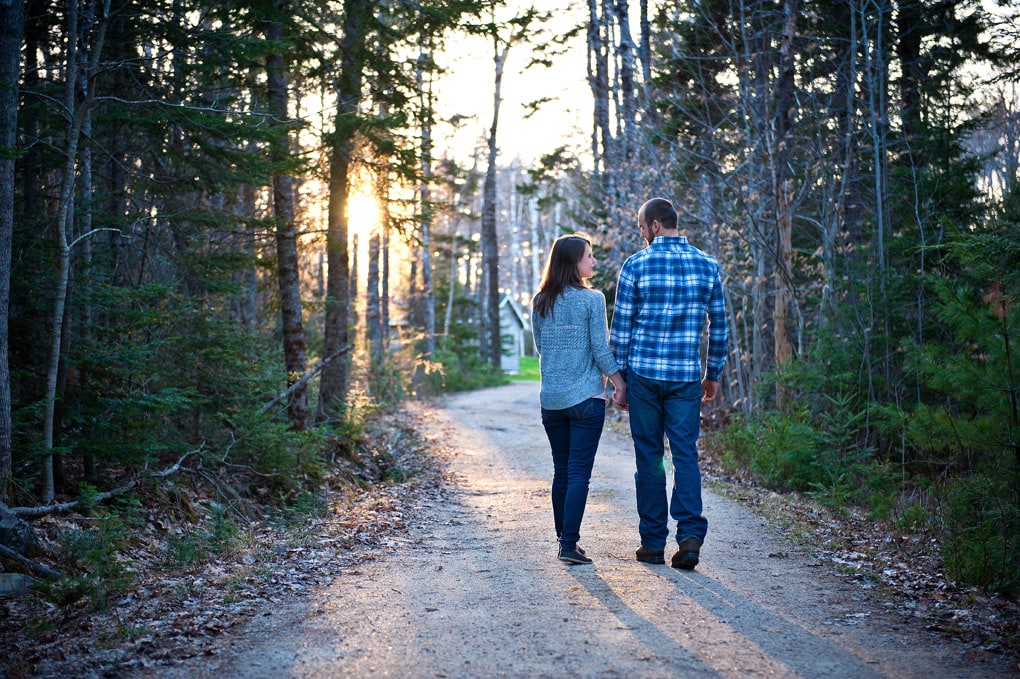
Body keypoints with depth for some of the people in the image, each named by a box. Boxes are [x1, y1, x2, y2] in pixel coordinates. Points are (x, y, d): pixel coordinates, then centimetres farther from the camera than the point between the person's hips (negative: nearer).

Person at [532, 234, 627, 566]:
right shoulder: (592, 299, -9)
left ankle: (563, 539, 19)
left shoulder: (540, 302, 6)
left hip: (551, 398, 5)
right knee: (579, 472, -2)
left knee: (561, 471, 13)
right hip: (586, 397, -5)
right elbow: (601, 349, -9)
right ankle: (569, 543, -5)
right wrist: (620, 385, 0)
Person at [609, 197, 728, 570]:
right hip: (686, 375, 2)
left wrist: (619, 374, 5)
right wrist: (714, 374, 18)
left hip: (643, 372, -2)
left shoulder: (636, 264, -4)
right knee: (686, 453, 6)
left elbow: (621, 326, -3)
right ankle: (690, 535, -8)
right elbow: (719, 326, 9)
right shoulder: (708, 265, 5)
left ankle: (653, 542, 11)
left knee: (649, 456, 6)